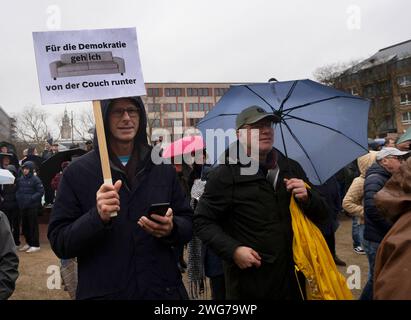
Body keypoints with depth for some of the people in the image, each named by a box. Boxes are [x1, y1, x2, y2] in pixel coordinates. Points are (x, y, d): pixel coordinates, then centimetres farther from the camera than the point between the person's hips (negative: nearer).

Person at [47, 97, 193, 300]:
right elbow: (59, 243, -8)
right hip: (102, 292, -2)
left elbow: (188, 223, 6)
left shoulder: (163, 168, 2)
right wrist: (97, 217, -25)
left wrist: (172, 228, -16)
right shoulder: (77, 172, -6)